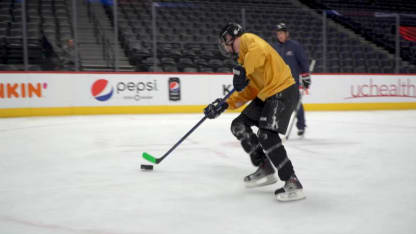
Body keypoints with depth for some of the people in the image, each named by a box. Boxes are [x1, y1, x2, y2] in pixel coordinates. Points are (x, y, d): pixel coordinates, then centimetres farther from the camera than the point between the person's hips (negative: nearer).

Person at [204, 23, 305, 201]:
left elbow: (259, 52, -30)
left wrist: (243, 71, -34)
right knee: (239, 126, 10)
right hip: (266, 94, 10)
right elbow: (248, 90, 20)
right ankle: (265, 169, 16)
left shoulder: (247, 39, -5)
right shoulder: (243, 57, 23)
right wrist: (225, 105, 13)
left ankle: (292, 183, -17)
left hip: (282, 91, -10)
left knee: (266, 135, -23)